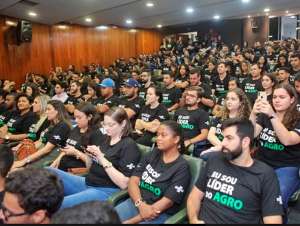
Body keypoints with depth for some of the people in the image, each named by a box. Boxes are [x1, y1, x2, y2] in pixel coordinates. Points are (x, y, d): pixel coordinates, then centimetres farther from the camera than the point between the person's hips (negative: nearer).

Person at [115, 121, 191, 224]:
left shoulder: (182, 168, -7)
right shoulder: (153, 154, 8)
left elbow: (166, 202, -14)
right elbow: (133, 181, 2)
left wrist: (131, 221, -18)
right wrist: (141, 204, -17)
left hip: (159, 214, -5)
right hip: (135, 203, 5)